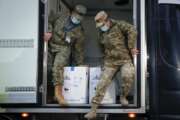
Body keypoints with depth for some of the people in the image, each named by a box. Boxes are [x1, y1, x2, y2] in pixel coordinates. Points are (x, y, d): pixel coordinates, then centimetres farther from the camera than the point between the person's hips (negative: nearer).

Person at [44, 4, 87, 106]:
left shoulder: (79, 32, 0)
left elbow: (78, 50, 6)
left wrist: (80, 65, 9)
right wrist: (49, 31, -4)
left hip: (64, 48, -4)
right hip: (51, 44, 4)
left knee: (58, 66, -28)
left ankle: (58, 93, -32)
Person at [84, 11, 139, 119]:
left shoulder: (119, 25, -4)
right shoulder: (102, 33, 15)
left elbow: (133, 31, -19)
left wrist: (131, 47, -18)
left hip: (125, 59, -5)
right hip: (110, 62, 5)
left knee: (128, 75, -33)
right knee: (102, 83, -4)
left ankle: (123, 96, -5)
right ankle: (93, 110, 0)